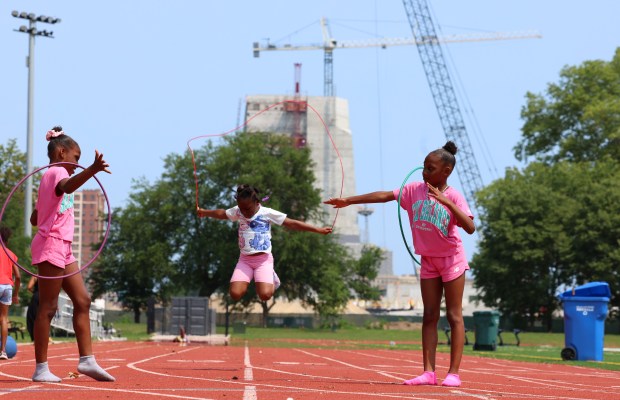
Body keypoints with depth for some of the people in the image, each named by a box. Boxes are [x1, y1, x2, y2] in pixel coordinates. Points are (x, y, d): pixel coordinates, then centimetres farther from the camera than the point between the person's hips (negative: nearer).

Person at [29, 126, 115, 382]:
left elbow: (34, 218, 25)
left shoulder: (51, 177, 22)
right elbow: (69, 186, -36)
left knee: (82, 300, 7)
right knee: (48, 307, -8)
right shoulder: (56, 172, -8)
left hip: (62, 249, 10)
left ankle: (87, 359, 5)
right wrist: (92, 170, -52)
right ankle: (41, 369, -7)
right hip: (51, 245, -10)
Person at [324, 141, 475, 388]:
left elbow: (470, 227, -25)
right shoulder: (415, 190, -2)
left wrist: (447, 202, -33)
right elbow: (385, 196, -1)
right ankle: (429, 372, -1)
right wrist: (349, 201, -2)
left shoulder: (454, 197, -14)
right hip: (428, 261, 4)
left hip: (451, 259, -4)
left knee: (454, 316, -4)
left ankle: (454, 373, -5)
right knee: (430, 316, 1)